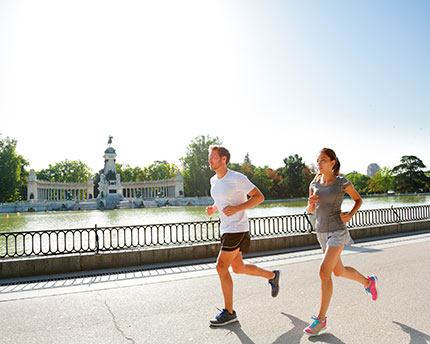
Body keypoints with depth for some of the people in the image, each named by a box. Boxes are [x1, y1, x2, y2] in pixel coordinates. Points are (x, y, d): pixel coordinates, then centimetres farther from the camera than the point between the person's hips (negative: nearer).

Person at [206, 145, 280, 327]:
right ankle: (272, 276, 39)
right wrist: (212, 209, 2)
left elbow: (259, 197, -12)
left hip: (237, 229, -9)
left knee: (221, 267, -9)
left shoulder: (237, 178, -15)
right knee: (238, 268, 16)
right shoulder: (214, 180, 9)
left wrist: (236, 208, -23)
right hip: (226, 229, 9)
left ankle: (229, 312, 6)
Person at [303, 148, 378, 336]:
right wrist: (310, 202, -12)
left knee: (324, 272, -16)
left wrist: (350, 215, -11)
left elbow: (358, 199, 8)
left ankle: (321, 319, -4)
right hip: (322, 233, 6)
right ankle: (368, 282, 49)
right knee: (339, 271, 19)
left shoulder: (342, 182, -7)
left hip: (337, 231, -6)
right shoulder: (315, 184, 5)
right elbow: (311, 210, 12)